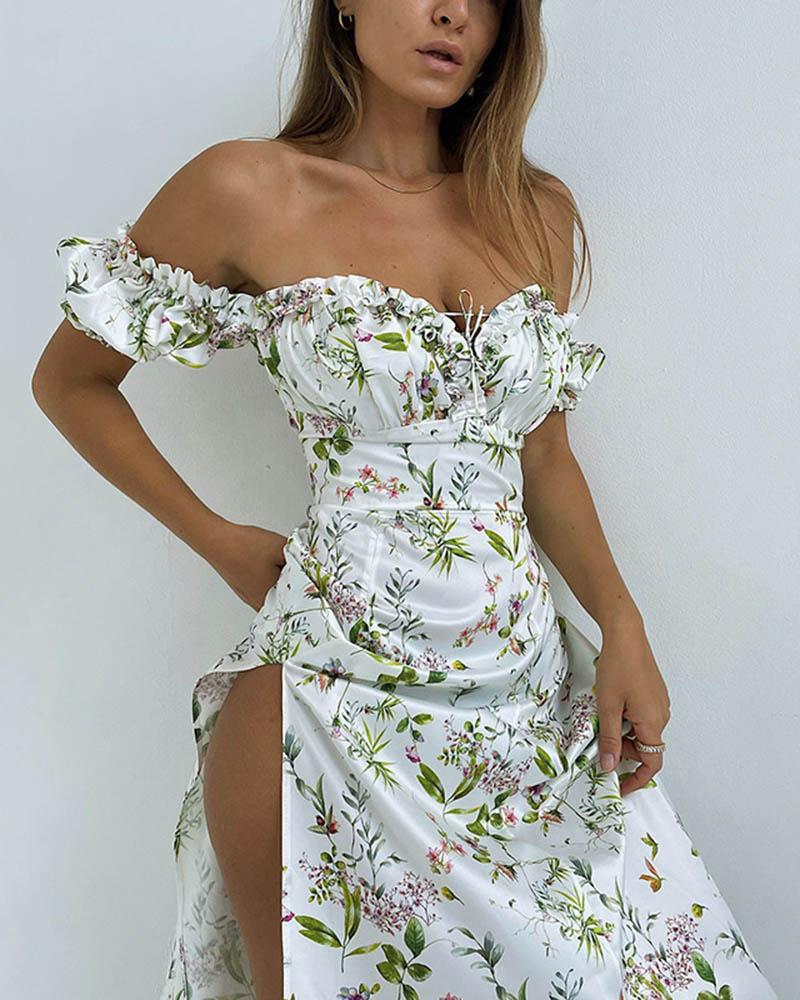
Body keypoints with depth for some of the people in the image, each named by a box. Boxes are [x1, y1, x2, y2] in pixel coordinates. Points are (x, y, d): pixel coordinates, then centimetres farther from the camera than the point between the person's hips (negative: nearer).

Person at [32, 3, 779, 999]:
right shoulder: (249, 190, -4)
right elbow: (70, 378, 6)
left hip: (534, 682, 5)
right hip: (335, 685, -4)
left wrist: (624, 629, 3)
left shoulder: (538, 211, 9)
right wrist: (217, 540, 4)